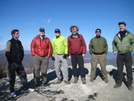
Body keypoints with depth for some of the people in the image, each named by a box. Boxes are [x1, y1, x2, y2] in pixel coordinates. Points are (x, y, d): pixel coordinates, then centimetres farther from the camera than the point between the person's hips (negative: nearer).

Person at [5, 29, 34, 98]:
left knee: (23, 75, 10)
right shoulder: (10, 42, -11)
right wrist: (11, 62, -12)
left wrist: (21, 59, 8)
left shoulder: (19, 42, 9)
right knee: (12, 78, 7)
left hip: (19, 63, 6)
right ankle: (12, 91, 20)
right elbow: (7, 53, -16)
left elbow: (22, 51, 16)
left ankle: (27, 88, 22)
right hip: (12, 64, -5)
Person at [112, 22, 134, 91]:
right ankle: (118, 83, 20)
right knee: (119, 69, 9)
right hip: (119, 54, 3)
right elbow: (114, 43, 21)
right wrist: (114, 50, 10)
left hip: (127, 54, -3)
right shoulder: (117, 36, 7)